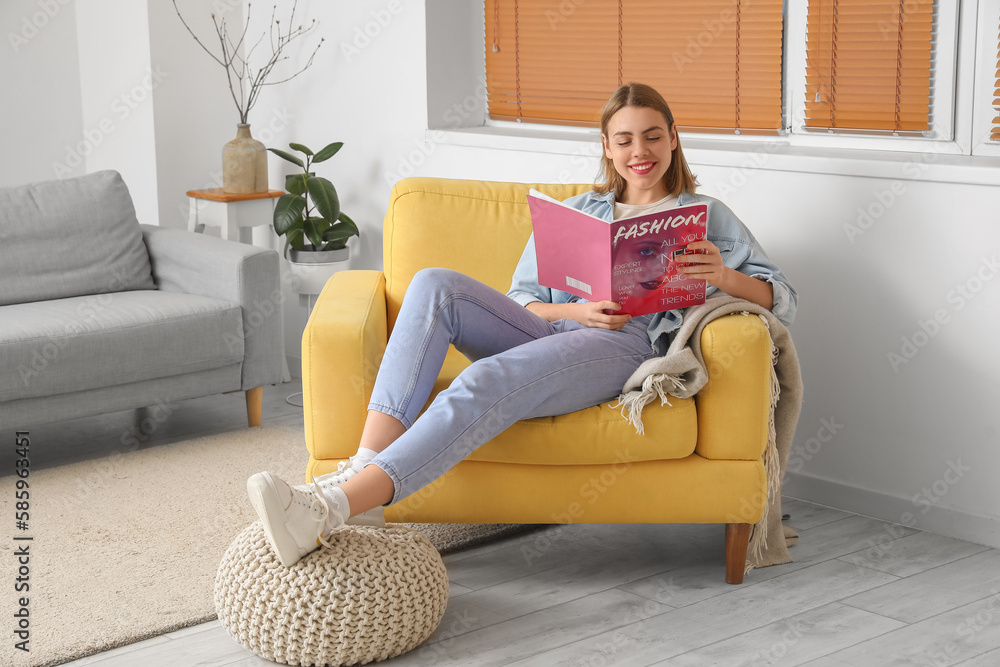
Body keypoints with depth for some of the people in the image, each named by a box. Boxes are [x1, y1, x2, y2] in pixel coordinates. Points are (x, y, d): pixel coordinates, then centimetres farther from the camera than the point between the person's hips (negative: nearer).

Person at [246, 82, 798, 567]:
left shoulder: (707, 216, 21)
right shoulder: (575, 211, 30)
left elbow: (783, 301, 10)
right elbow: (522, 298, 18)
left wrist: (725, 276, -13)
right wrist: (574, 310, -5)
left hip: (626, 346, -4)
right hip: (550, 330, 4)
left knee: (488, 382, -35)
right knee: (434, 284, -25)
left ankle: (332, 509, -50)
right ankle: (363, 465, -37)